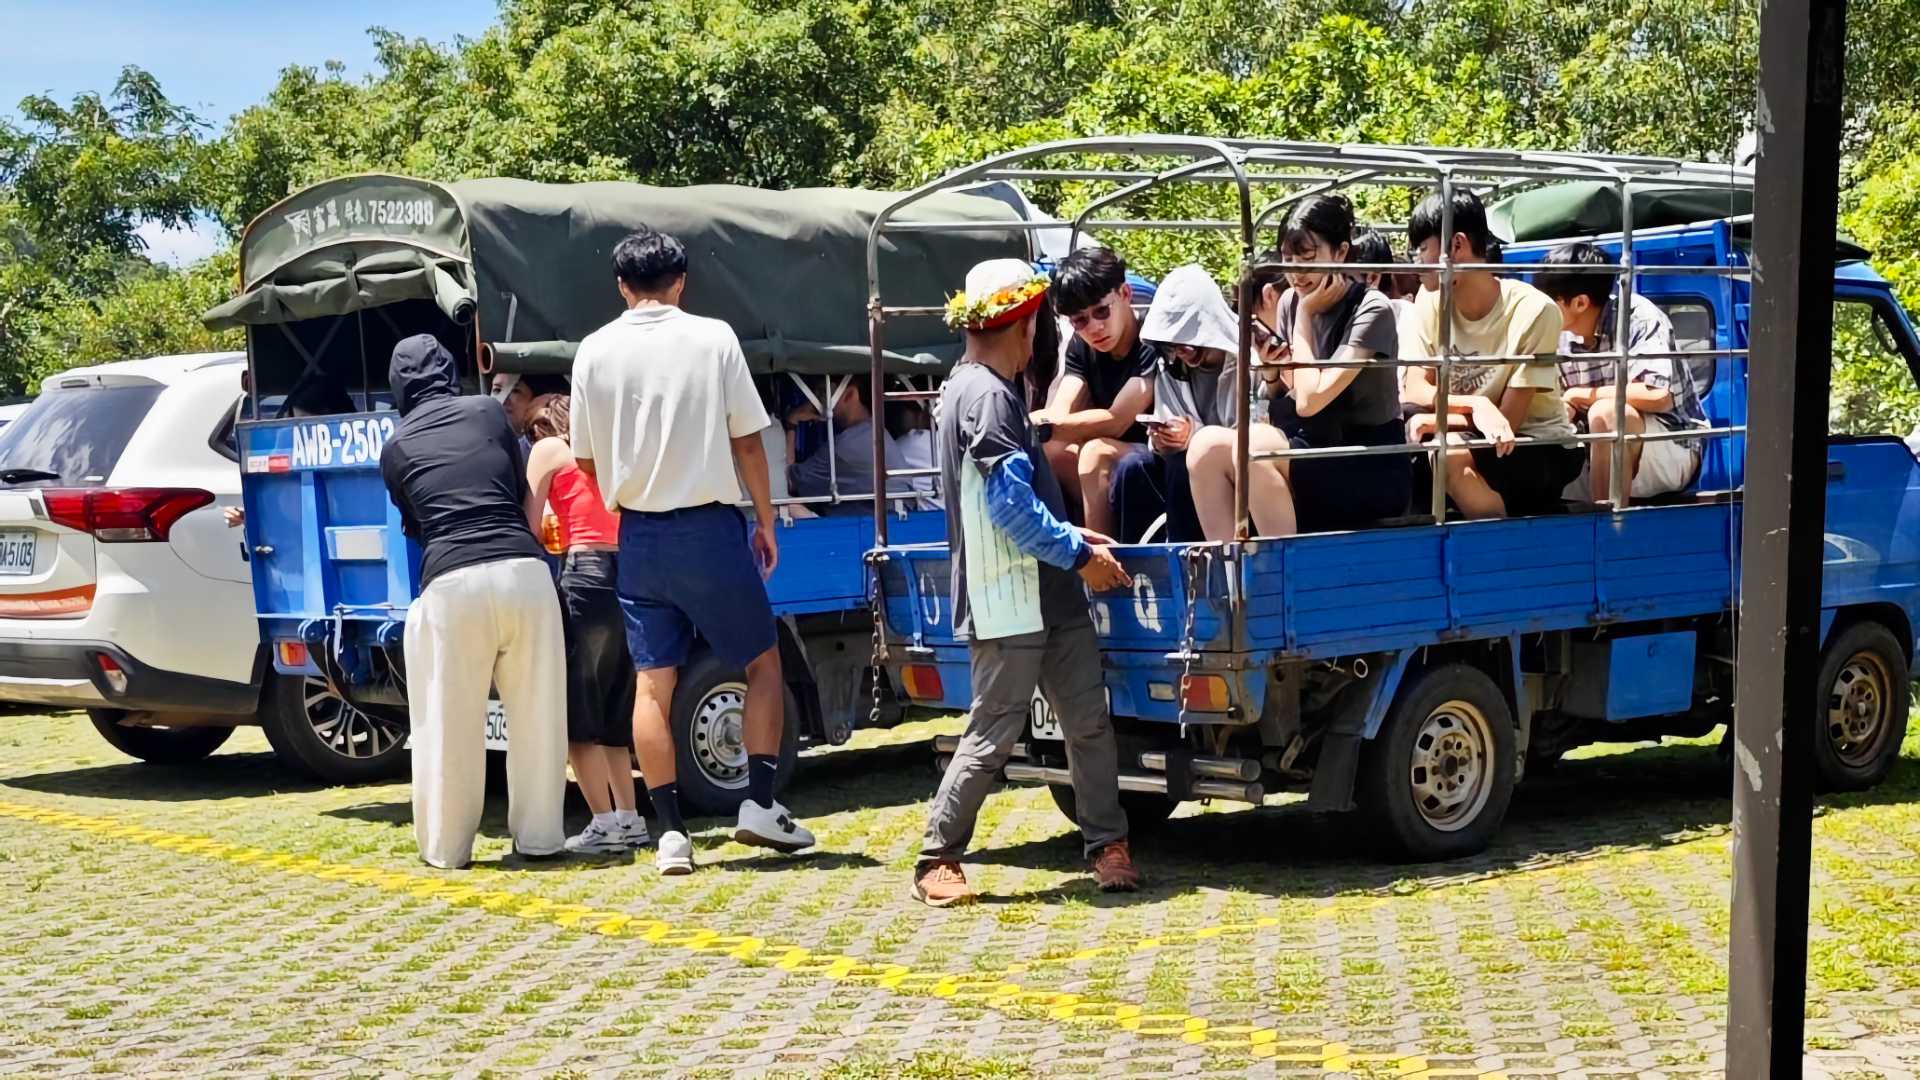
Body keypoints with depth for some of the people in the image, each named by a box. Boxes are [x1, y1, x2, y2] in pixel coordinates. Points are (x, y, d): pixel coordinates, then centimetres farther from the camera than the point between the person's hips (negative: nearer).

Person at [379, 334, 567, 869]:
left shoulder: (396, 447, 11)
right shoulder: (488, 412, 13)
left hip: (451, 583, -1)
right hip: (523, 571, 1)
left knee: (449, 724, 8)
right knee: (536, 715, 10)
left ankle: (446, 845, 15)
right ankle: (539, 835, 16)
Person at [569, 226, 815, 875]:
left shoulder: (595, 351, 1)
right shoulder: (713, 339, -5)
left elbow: (586, 459, 6)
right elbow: (748, 442, -3)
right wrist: (765, 521, 8)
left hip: (640, 535, 2)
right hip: (709, 528, -2)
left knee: (653, 682, 5)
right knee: (763, 663, 12)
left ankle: (670, 833, 3)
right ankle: (760, 803, 3)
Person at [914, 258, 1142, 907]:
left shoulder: (987, 391, 18)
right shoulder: (985, 397, -15)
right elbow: (1010, 503, -21)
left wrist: (1072, 537, 17)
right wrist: (1078, 555, -14)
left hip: (1047, 597, 10)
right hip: (1008, 602, -10)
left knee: (1089, 720, 7)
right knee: (994, 734, -4)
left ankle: (1108, 845, 13)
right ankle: (938, 861, 5)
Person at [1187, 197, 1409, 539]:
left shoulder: (1371, 310, -13)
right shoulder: (1290, 302, 6)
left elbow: (1310, 401, -20)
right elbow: (1280, 410, 11)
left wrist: (1305, 316, -12)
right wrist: (1270, 372, -9)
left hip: (1374, 473, -7)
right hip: (1316, 463, 7)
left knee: (1251, 446, -29)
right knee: (1208, 443, -17)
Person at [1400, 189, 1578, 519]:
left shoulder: (1533, 311, -21)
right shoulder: (1431, 299, -5)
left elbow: (1508, 419, -18)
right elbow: (1415, 392, -10)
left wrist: (1433, 421, -22)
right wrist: (1477, 405, -27)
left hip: (1538, 446, -5)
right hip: (1472, 440, 5)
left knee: (1449, 451, -32)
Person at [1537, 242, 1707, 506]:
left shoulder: (1638, 318, -17)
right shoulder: (1558, 338, 1)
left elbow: (1658, 396, -31)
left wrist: (1583, 395, -21)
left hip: (1671, 448, -6)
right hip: (1601, 459, 6)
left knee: (1605, 413, -33)